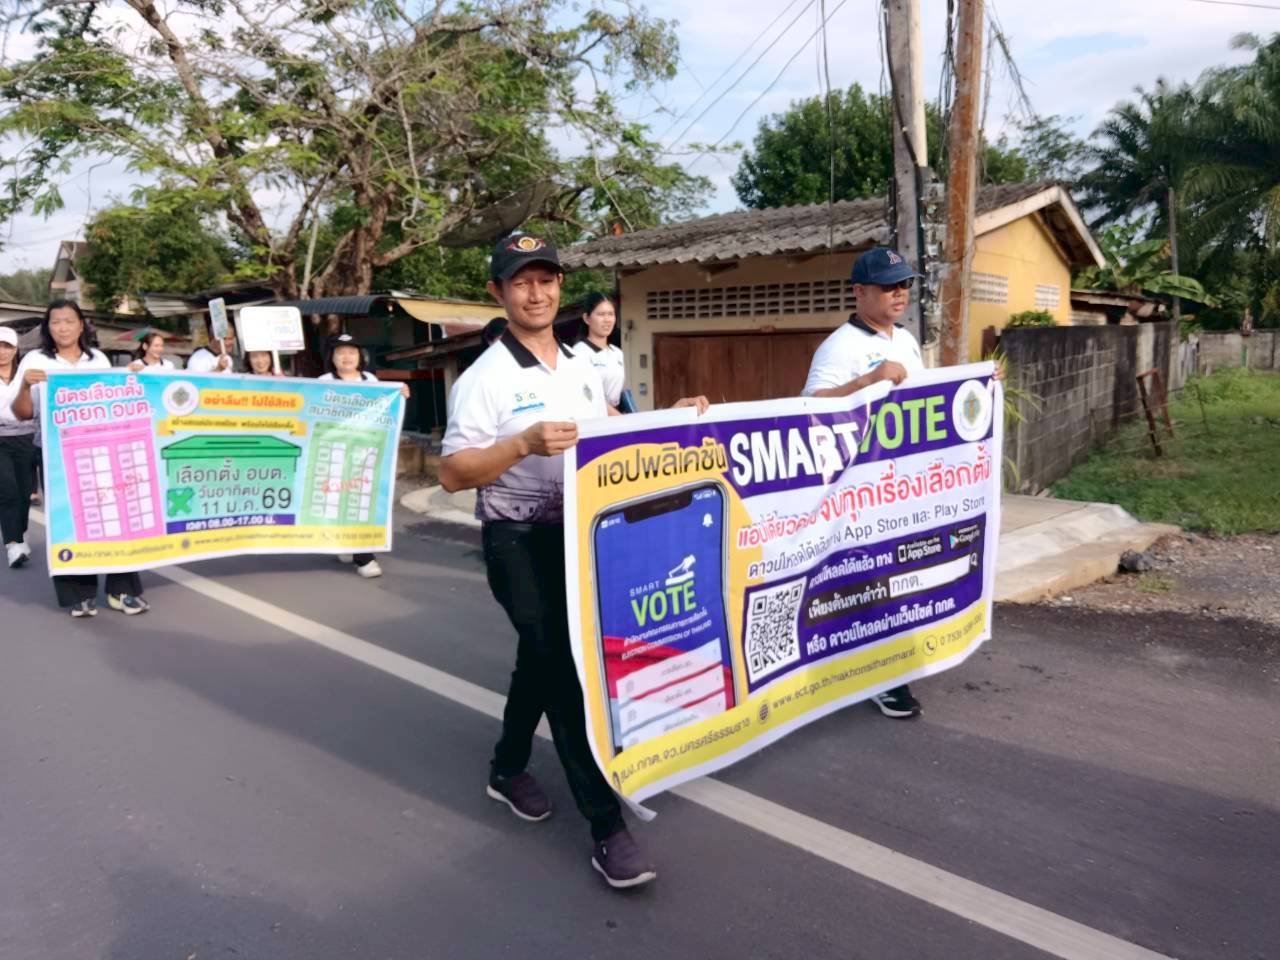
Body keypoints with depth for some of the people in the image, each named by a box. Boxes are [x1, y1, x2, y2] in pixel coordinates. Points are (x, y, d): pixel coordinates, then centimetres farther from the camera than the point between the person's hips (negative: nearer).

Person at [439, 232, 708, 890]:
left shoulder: (581, 366, 9)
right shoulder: (485, 378, -13)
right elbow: (452, 473, -17)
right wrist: (524, 444, -30)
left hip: (578, 532, 7)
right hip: (520, 541, -7)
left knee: (543, 659, 20)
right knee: (567, 671, -9)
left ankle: (508, 769, 42)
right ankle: (608, 829, -1)